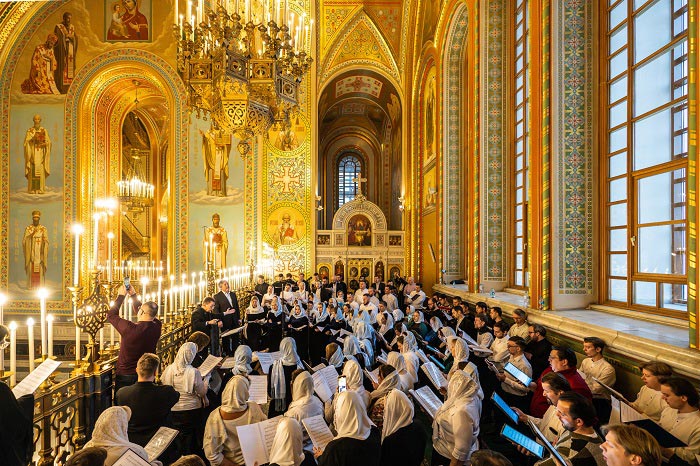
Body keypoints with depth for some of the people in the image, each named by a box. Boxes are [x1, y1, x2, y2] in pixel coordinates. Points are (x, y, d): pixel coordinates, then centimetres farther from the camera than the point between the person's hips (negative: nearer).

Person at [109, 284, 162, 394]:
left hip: (125, 377, -4)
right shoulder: (157, 327, -11)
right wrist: (133, 295, 13)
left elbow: (111, 315, -7)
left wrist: (121, 296, 2)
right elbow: (147, 314, 9)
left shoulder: (130, 329, -24)